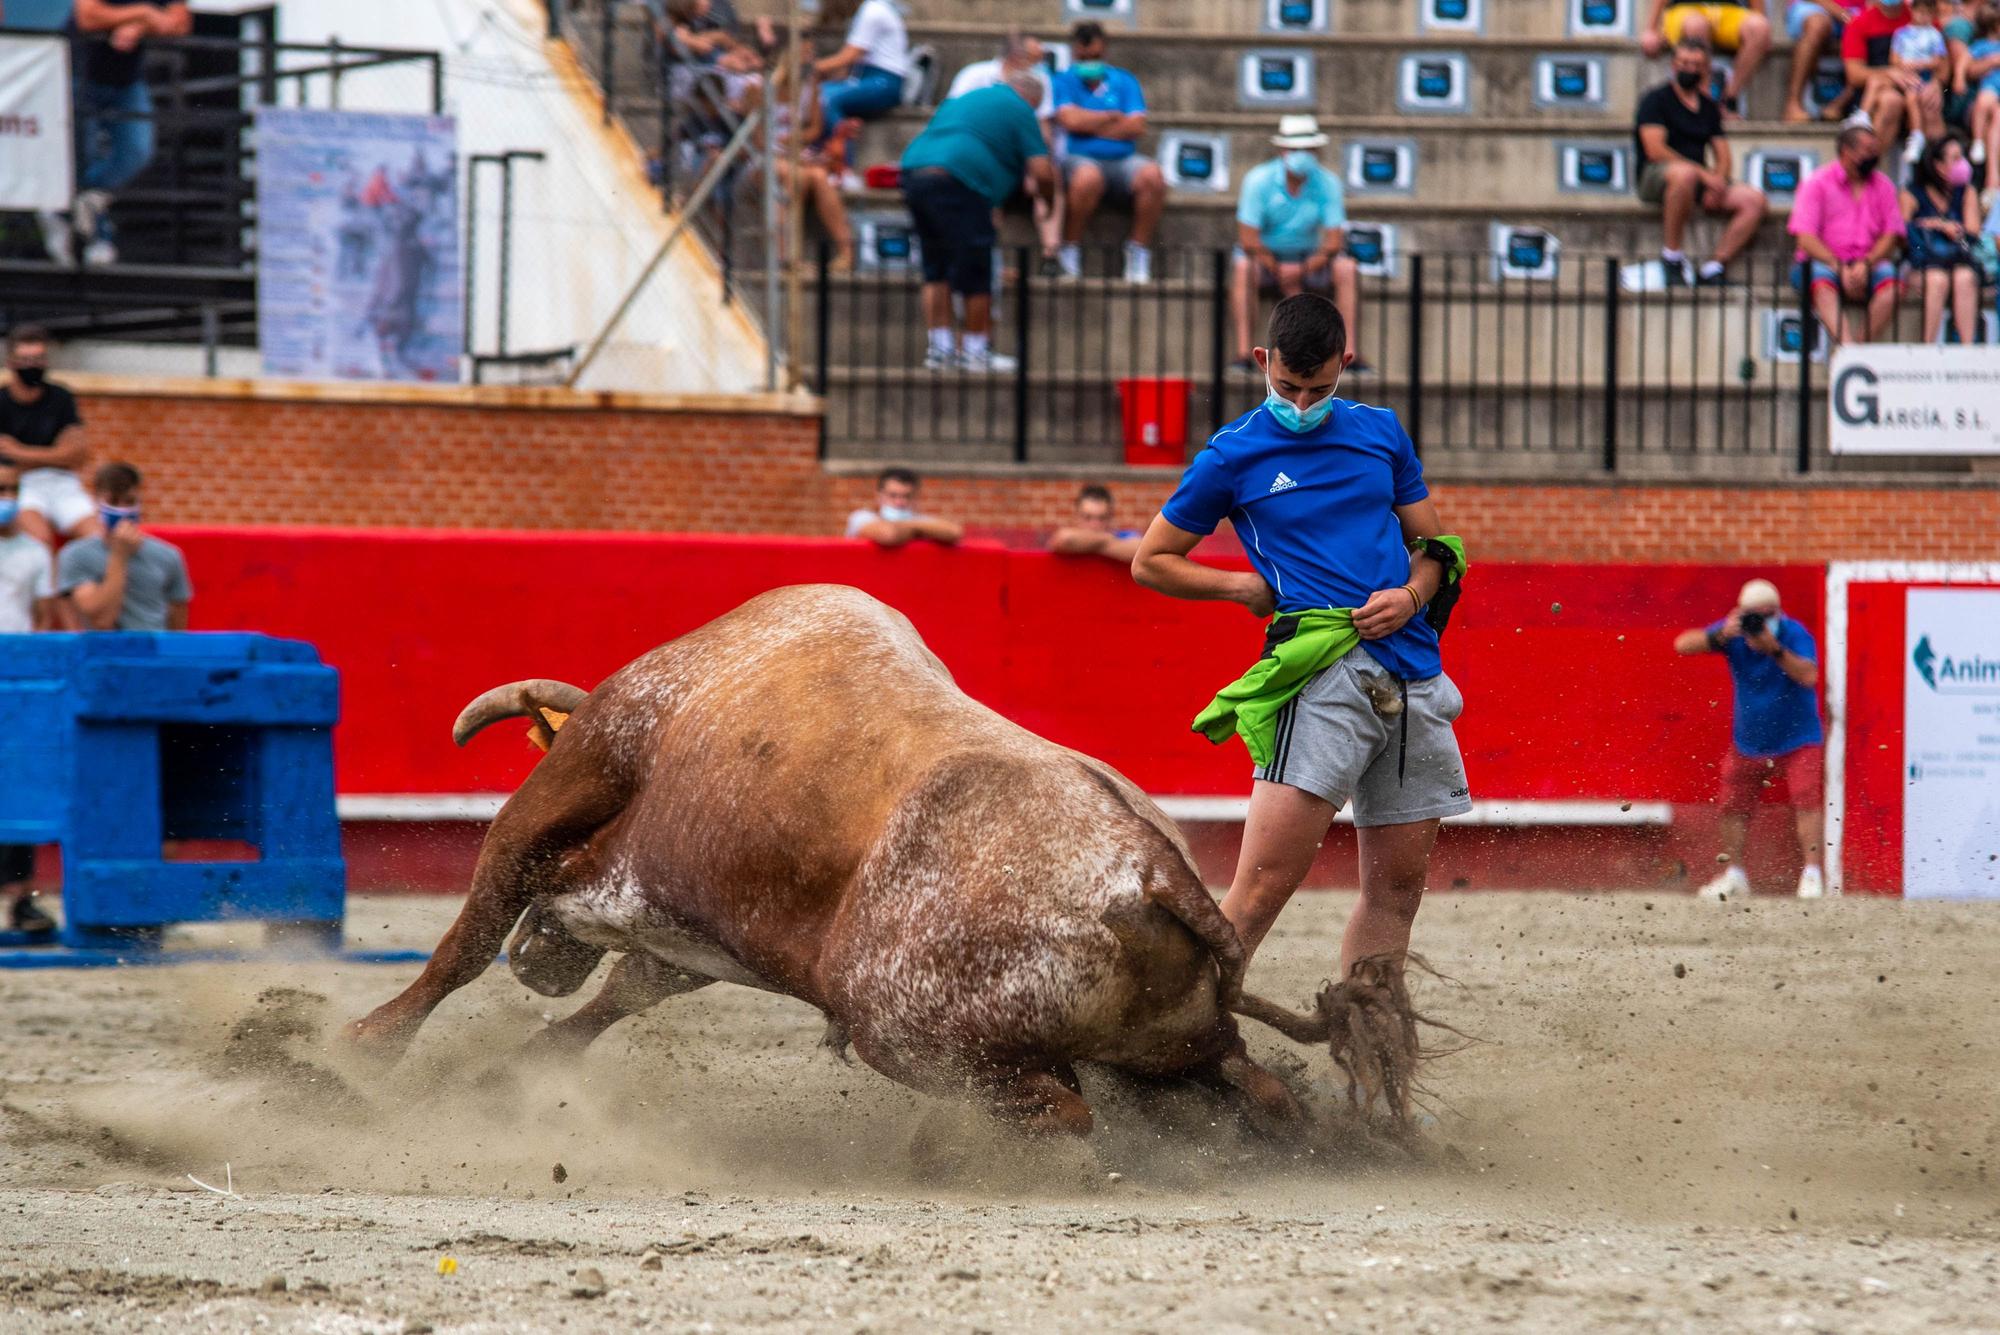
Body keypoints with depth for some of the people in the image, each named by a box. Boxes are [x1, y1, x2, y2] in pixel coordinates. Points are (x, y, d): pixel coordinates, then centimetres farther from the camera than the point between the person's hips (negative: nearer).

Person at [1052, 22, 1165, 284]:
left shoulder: (1124, 81, 17)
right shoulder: (1063, 83, 10)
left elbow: (1136, 126, 3)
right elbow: (1070, 119, -9)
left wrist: (1090, 124, -1)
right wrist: (1113, 118, 1)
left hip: (1123, 160, 3)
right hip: (1080, 160, -3)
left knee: (1151, 174, -29)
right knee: (1088, 176, -39)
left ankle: (1139, 251, -17)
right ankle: (1070, 250, -23)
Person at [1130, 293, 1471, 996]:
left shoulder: (1380, 431, 16)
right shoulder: (1232, 456, 5)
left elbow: (1432, 542, 22)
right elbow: (1150, 561, 13)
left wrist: (1412, 595, 1)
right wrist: (1249, 586, 0)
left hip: (1413, 670, 5)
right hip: (1323, 672, -5)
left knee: (1398, 886, 6)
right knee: (1265, 885, -17)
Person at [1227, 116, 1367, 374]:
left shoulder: (1327, 183, -7)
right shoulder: (1258, 180, -14)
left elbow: (1334, 243, -9)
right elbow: (1248, 240, -16)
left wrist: (1299, 270, -23)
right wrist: (1282, 275, -19)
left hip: (1309, 259, 2)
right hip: (1265, 258, -2)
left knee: (1347, 269, -25)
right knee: (1243, 268, -36)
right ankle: (1243, 354, -40)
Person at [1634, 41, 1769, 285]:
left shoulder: (1709, 107, 19)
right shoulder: (1657, 100, 0)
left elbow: (1722, 155, 16)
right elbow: (1655, 150, -12)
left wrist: (1718, 179, -9)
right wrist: (1703, 174, -17)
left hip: (1702, 180, 6)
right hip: (1655, 176, -6)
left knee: (1754, 199, -16)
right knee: (1684, 174, -42)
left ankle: (1714, 266, -20)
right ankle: (1672, 254, -28)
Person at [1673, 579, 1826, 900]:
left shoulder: (1795, 635, -18)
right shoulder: (1734, 632, -9)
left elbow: (1808, 676, -33)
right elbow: (1682, 645, -16)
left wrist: (1775, 649, -41)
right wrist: (1720, 636, -33)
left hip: (1796, 739, -4)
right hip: (1748, 739, 4)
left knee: (1806, 801, -18)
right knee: (1734, 806, 10)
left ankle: (1812, 874, -16)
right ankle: (1733, 876, 25)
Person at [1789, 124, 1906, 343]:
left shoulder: (1883, 186, 13)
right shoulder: (1817, 183, 3)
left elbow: (1891, 236, 5)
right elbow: (1806, 239, -6)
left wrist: (1866, 263, -14)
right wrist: (1840, 268, -19)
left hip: (1868, 265, 3)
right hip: (1824, 261, -3)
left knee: (1889, 276, -28)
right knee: (1821, 276, -35)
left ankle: (1865, 343, -34)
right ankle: (1847, 345, -51)